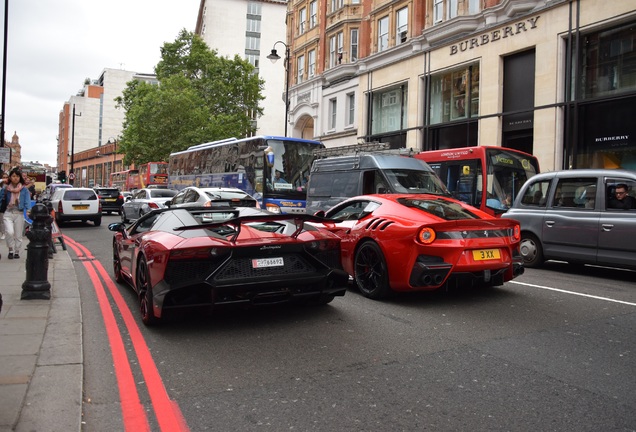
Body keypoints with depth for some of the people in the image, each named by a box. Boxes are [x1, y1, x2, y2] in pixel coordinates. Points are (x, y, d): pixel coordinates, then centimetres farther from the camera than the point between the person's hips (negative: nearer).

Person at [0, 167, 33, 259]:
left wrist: (28, 210, -25)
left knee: (18, 235, 7)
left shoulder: (24, 189, -1)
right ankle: (11, 249, 3)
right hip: (8, 213, 0)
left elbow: (27, 201, -9)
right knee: (9, 232, -19)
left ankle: (17, 252, 25)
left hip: (19, 214, 0)